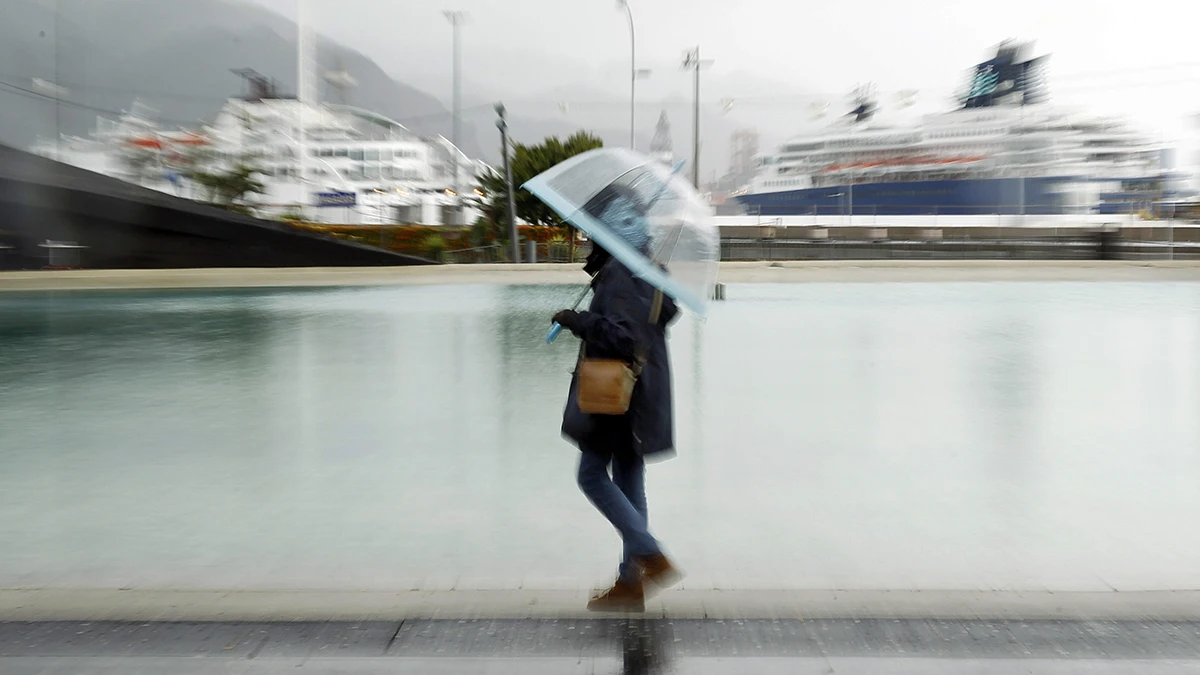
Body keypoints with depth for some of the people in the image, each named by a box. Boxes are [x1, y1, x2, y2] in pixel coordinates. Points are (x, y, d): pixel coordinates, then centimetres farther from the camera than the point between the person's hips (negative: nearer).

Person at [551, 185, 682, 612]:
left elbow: (622, 334, -28)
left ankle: (651, 558, -1)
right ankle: (631, 581, 20)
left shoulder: (617, 273, -18)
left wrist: (578, 321, -17)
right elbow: (668, 312, 25)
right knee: (629, 482, 13)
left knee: (593, 475, 3)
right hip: (642, 394, 9)